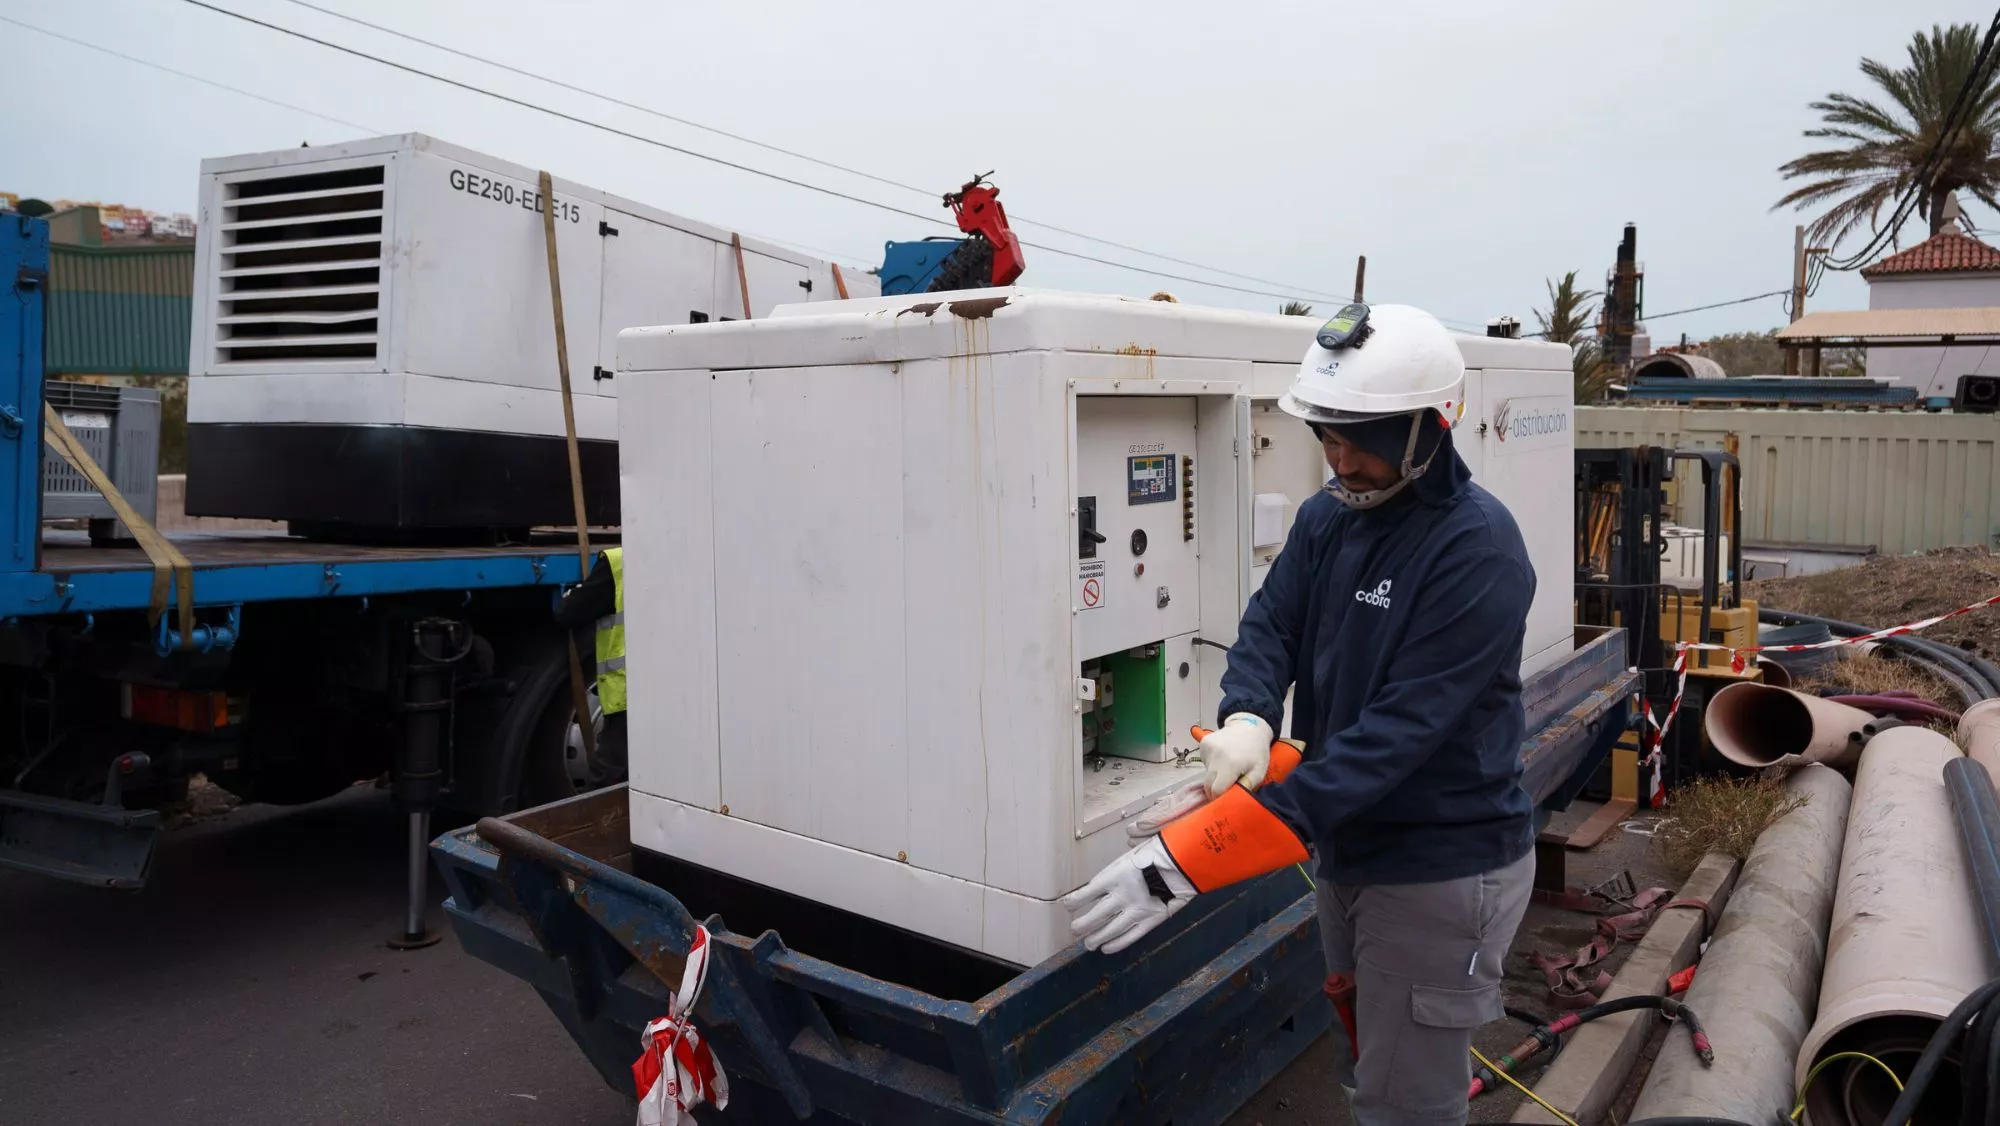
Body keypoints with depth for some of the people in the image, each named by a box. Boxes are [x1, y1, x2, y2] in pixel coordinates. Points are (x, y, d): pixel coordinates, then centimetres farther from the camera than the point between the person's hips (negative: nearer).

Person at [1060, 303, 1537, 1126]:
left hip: (1443, 869, -7)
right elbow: (1271, 622, -3)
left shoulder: (1478, 550, -23)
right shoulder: (1328, 515, 1)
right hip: (1349, 847, 7)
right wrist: (1247, 718, -29)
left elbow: (1400, 728, -30)